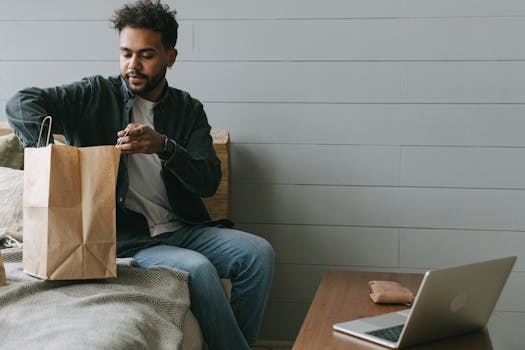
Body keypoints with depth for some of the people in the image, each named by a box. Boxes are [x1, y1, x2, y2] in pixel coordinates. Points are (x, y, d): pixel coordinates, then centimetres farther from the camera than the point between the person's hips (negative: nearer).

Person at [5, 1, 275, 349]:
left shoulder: (189, 110, 9)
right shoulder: (97, 95, 3)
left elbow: (208, 182, -3)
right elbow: (21, 103, -9)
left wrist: (164, 147, -22)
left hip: (181, 228, 4)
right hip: (124, 238, -4)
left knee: (259, 252, -19)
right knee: (198, 268, -30)